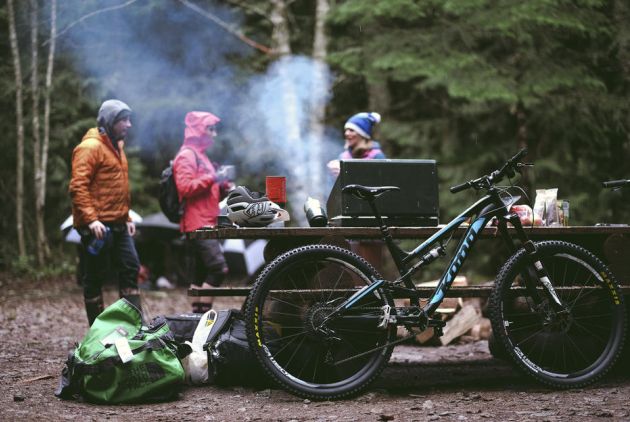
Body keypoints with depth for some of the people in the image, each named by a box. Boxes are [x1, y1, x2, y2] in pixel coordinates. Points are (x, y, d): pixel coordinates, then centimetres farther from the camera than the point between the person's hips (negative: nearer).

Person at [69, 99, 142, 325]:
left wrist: (127, 218, 20)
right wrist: (91, 219, -27)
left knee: (131, 268, 5)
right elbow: (78, 187, -19)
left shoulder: (116, 146, 19)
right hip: (98, 226, -9)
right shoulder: (91, 147, -11)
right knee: (95, 277, -1)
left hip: (118, 225, 9)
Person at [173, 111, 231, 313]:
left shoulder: (200, 155, 24)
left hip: (206, 223, 10)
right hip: (197, 223, -10)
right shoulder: (186, 155, -8)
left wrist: (222, 185, 10)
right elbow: (185, 187, -20)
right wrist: (212, 178, -18)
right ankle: (204, 313, -17)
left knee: (200, 273, 8)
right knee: (218, 268, -18)